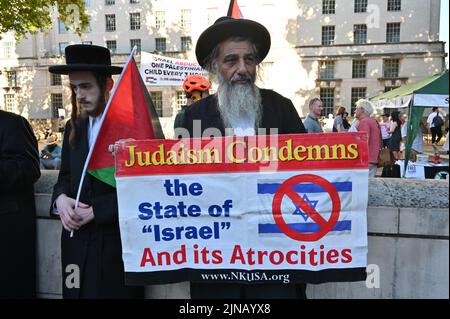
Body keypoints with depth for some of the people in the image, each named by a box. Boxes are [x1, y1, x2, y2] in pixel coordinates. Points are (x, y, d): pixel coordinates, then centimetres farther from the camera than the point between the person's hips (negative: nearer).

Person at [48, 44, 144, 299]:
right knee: (77, 293, 16)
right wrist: (60, 198, -7)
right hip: (77, 241, 6)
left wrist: (96, 209, -16)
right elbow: (66, 176, 15)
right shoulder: (74, 127, 11)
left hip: (118, 240, -6)